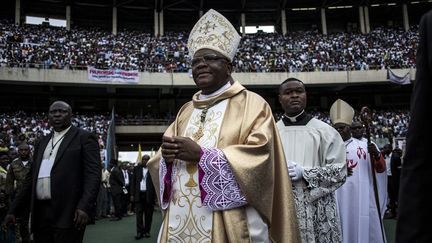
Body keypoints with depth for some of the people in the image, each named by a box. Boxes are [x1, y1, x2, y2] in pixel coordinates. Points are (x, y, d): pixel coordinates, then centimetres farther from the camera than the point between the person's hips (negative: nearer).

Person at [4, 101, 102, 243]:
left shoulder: (84, 138, 2)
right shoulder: (42, 143, 21)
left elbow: (93, 174, -8)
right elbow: (31, 179, 21)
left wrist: (85, 207, -21)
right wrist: (14, 210, 13)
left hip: (67, 212, -6)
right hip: (40, 212, 6)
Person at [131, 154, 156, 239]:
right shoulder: (137, 168, 10)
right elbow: (133, 181, 9)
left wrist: (155, 195, -9)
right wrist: (132, 194, 2)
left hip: (149, 195, -2)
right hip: (139, 194, 2)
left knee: (148, 214, 5)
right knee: (139, 213, -2)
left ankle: (147, 231, 16)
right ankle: (140, 232, 0)